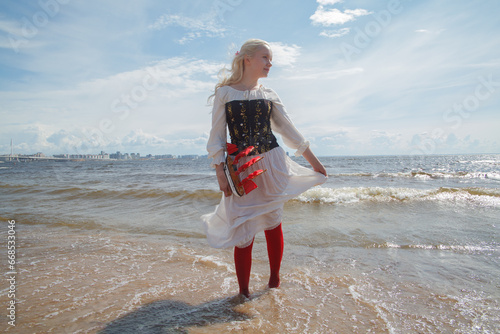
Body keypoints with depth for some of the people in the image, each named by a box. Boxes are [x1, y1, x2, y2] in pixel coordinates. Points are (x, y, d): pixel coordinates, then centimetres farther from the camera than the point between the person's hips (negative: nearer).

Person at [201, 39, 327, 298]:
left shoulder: (269, 96, 11)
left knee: (273, 222, 5)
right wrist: (220, 172, -9)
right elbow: (217, 136, 0)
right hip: (241, 169, -2)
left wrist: (315, 162, 13)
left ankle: (274, 281, 25)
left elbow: (289, 131, 13)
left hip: (272, 164, 3)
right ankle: (243, 291, 16)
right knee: (244, 231, -1)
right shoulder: (224, 93, 3)